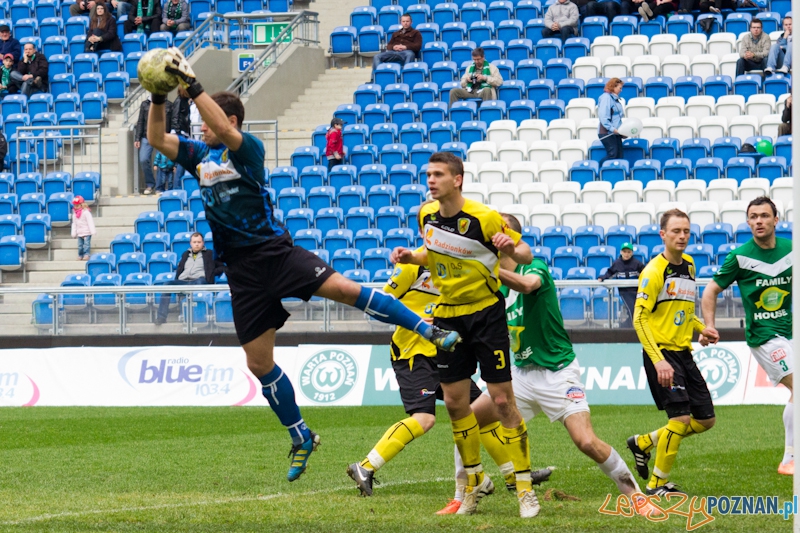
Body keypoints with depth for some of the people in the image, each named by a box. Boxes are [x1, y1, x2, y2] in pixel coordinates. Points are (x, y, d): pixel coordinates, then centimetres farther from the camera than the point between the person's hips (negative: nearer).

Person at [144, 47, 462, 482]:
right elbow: (157, 139, 9)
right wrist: (159, 97, -4)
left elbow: (224, 129, -25)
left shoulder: (248, 149, -5)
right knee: (259, 363, 4)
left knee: (344, 288, -26)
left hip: (274, 251, -6)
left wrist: (191, 84, -27)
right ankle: (301, 439, 18)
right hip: (242, 272, 6)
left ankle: (431, 332, -19)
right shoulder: (200, 156, 14)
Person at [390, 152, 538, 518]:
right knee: (455, 402, 7)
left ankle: (525, 488, 0)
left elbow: (525, 254, -9)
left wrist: (511, 248, -31)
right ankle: (476, 481, 23)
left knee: (502, 400, -7)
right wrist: (410, 257, 1)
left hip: (486, 312, -5)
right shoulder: (427, 215, 1)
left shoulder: (484, 218, -17)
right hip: (448, 315, 6)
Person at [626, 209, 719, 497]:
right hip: (661, 353, -8)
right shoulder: (655, 271, -13)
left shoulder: (689, 266, 11)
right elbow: (640, 318, -17)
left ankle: (644, 442, 25)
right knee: (681, 417, -14)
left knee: (705, 420, 8)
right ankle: (658, 484, 1)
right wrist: (658, 361, -25)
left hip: (684, 353, 8)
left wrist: (702, 328, 7)